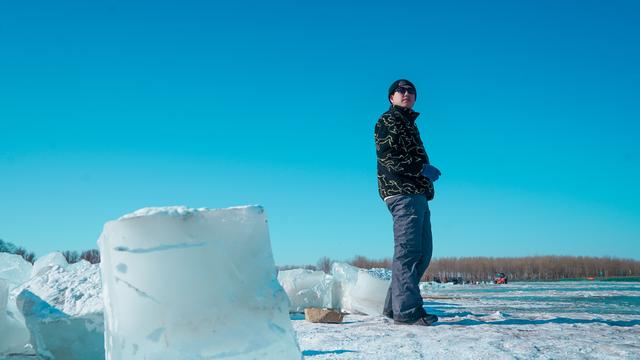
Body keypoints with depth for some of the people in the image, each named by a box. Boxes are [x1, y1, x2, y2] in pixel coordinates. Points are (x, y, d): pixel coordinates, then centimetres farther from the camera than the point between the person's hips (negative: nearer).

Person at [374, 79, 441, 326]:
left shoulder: (409, 124, 29)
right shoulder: (388, 121, 0)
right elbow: (388, 157, -14)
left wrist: (427, 171, 6)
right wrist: (422, 169, -15)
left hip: (417, 194, 10)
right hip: (402, 192, -10)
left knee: (422, 251, 11)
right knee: (408, 249, -13)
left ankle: (394, 305, 14)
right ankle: (407, 310, -12)